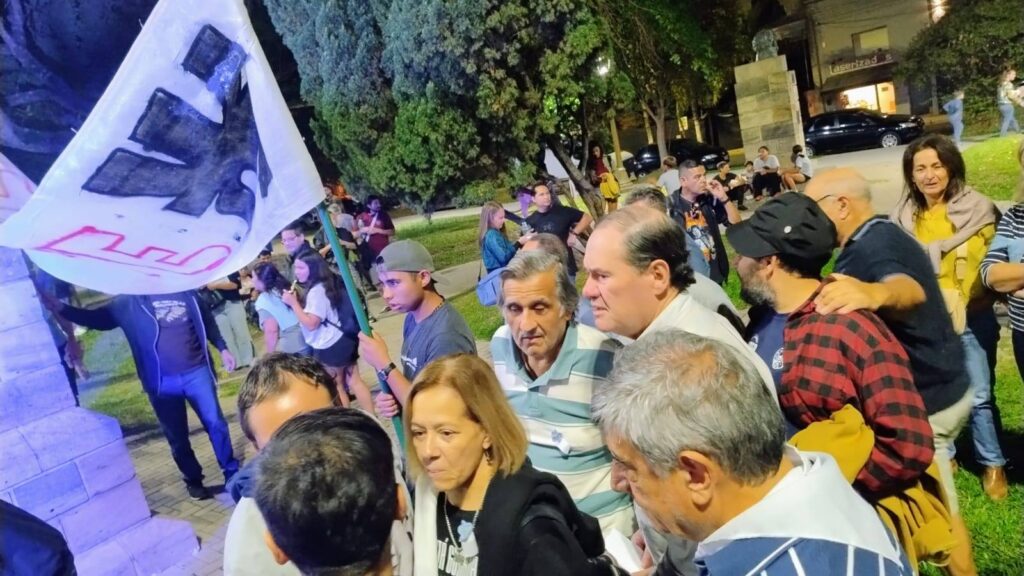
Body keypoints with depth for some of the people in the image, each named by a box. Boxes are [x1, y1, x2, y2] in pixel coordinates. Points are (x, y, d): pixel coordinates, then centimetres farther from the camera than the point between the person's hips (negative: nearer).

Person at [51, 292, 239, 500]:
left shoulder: (183, 289, 5)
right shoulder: (127, 304, 3)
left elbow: (206, 320, 14)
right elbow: (95, 318, 3)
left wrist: (222, 348, 12)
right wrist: (60, 308, -10)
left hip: (196, 372, 0)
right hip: (161, 382, 0)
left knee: (216, 423, 3)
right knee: (177, 437, 8)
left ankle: (232, 474, 19)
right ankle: (193, 480, 26)